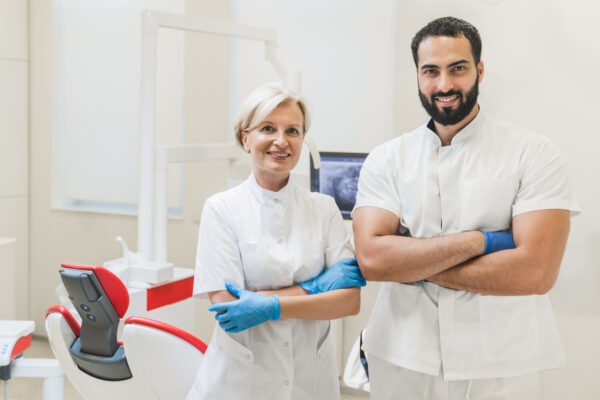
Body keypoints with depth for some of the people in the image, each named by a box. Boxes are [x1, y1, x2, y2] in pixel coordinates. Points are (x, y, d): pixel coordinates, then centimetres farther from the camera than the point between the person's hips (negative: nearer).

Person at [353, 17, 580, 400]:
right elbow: (372, 259, -13)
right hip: (401, 361, 2)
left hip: (501, 368, -2)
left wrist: (411, 262, -14)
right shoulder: (386, 160, 0)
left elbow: (535, 271, -18)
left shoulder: (535, 153, -7)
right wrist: (479, 241, -18)